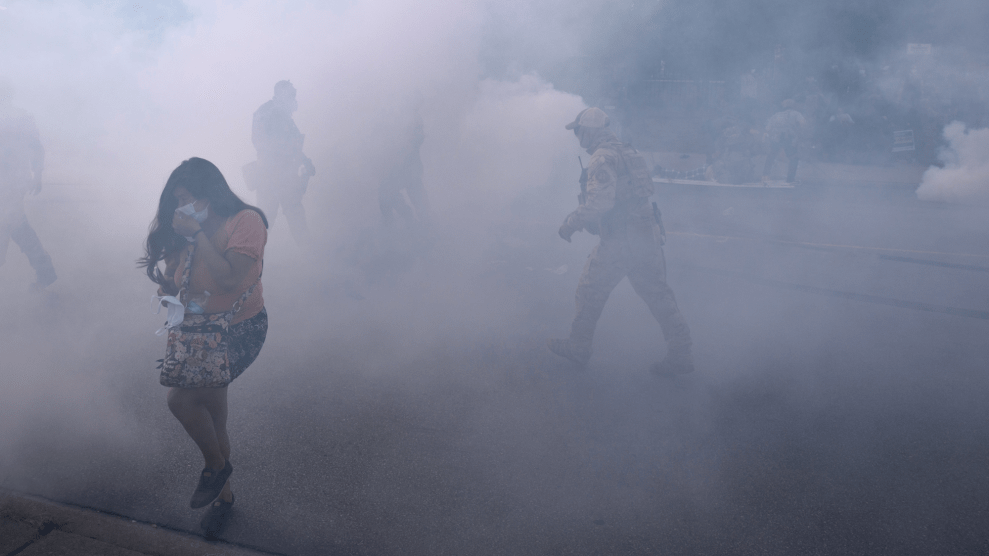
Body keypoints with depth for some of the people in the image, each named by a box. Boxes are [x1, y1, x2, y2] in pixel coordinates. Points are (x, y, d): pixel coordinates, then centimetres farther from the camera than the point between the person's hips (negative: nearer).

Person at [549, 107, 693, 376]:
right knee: (657, 293, 12)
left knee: (590, 290, 8)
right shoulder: (627, 152, 16)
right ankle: (680, 354, 13)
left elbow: (599, 201, -24)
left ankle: (578, 347, 21)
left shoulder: (602, 158, -13)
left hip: (620, 240, -8)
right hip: (647, 236, 8)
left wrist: (571, 223, -11)